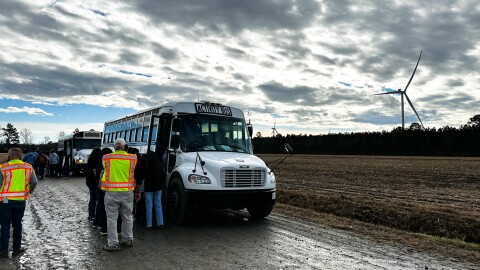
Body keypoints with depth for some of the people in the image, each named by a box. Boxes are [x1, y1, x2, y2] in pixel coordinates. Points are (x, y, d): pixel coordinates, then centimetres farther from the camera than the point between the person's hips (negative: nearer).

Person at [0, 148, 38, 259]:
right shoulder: (28, 167, -1)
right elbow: (34, 182, -2)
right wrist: (29, 191, 14)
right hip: (21, 200, 3)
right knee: (17, 224, 15)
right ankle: (16, 249, 22)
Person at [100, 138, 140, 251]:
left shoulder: (106, 158, -2)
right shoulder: (133, 158, -1)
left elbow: (104, 170, 13)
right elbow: (137, 177, 2)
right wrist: (138, 192, 9)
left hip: (111, 192, -1)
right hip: (127, 192, 2)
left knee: (112, 218, 6)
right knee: (127, 217, 16)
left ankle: (113, 244, 9)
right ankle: (128, 240, 27)